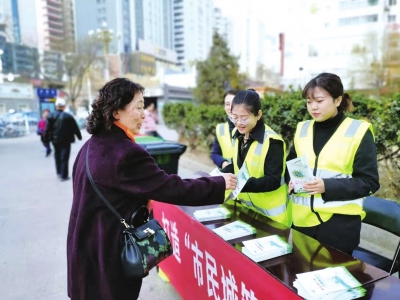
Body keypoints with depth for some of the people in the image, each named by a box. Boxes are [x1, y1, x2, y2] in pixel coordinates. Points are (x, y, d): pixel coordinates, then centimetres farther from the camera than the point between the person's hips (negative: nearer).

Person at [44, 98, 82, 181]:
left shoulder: (51, 116, -4)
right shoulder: (68, 116, -10)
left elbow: (47, 129, -4)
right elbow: (75, 128, -4)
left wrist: (46, 139, 4)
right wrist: (79, 136, 9)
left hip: (55, 140, 3)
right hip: (66, 141, -3)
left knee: (57, 156, 21)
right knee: (64, 158, 1)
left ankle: (59, 172, 29)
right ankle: (64, 176, 3)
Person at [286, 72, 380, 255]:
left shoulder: (358, 132, -7)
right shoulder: (302, 130, 6)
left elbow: (369, 182, -8)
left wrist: (328, 187, -21)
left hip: (339, 220, -4)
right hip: (302, 218, 4)